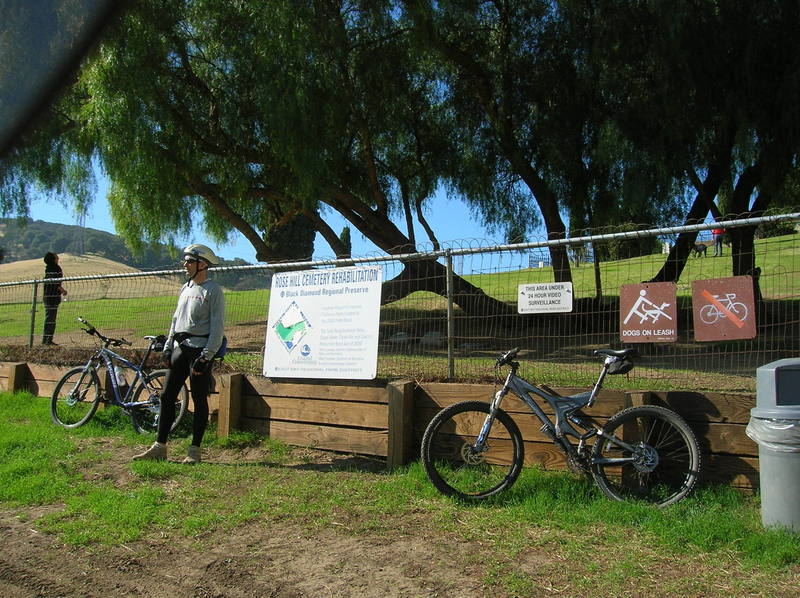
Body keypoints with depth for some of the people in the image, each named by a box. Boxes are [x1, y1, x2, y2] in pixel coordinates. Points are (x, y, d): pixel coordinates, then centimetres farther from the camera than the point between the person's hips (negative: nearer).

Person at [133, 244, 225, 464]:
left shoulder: (213, 290, -8)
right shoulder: (185, 288, 17)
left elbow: (217, 327, -12)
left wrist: (205, 357, -17)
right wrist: (167, 347, 14)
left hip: (199, 350, -8)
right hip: (180, 347, 8)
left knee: (199, 400, 0)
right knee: (167, 396, 6)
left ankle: (194, 451, 8)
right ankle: (159, 448, 13)